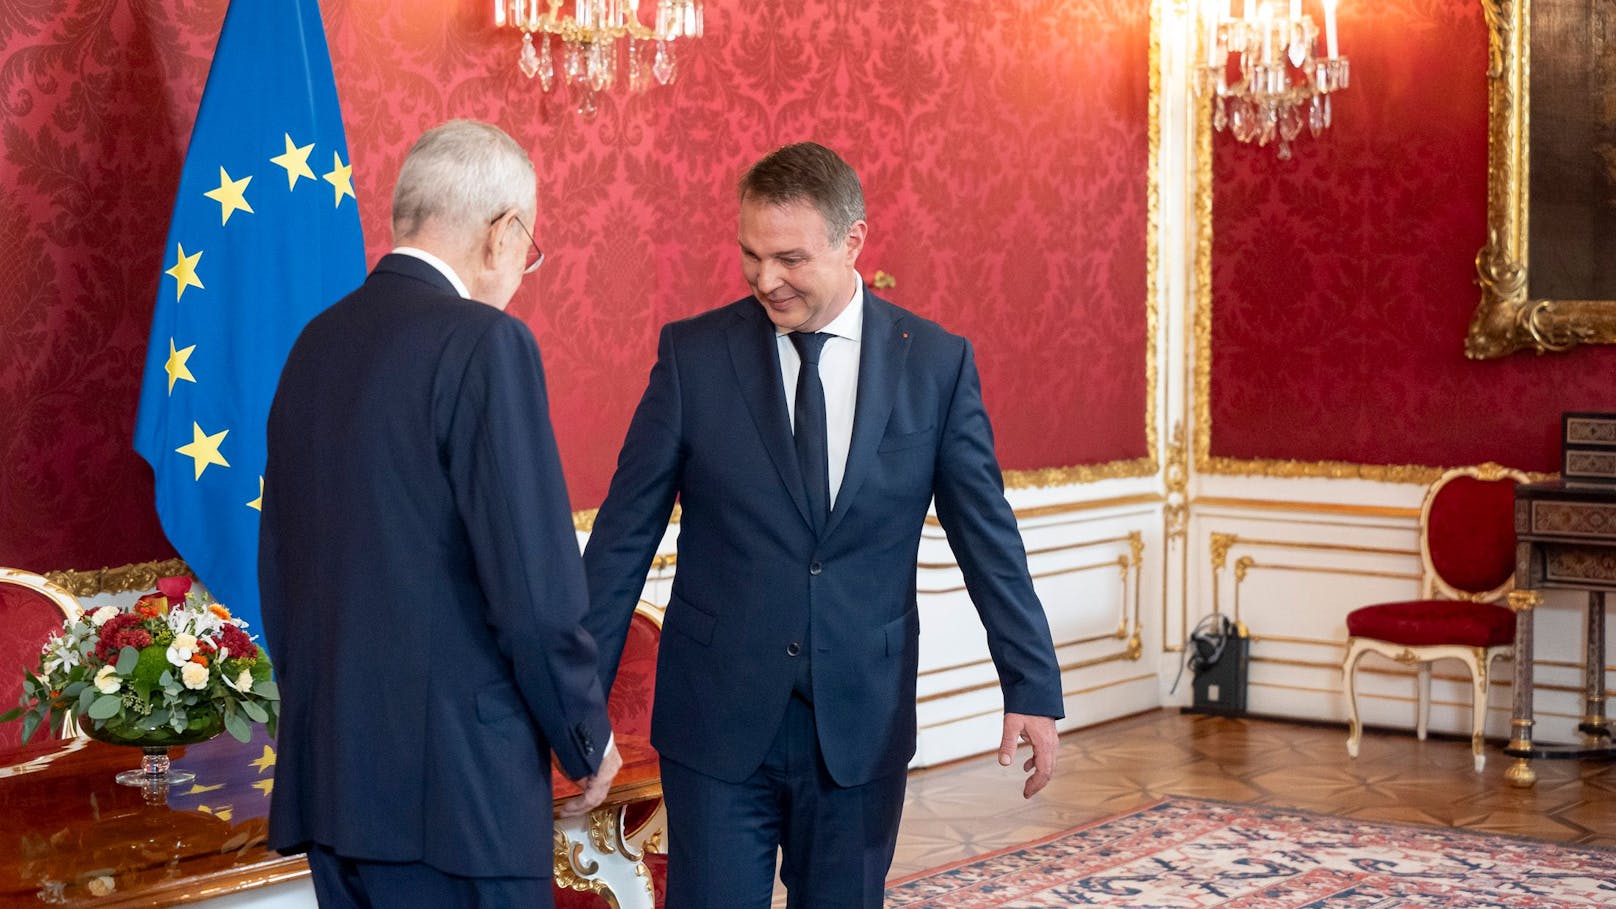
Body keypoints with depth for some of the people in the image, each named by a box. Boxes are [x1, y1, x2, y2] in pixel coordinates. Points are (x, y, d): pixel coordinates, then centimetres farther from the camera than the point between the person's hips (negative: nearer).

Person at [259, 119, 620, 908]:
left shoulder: (317, 341, 9)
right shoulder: (485, 344, -13)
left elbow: (278, 567, 13)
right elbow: (534, 586, -17)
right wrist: (587, 739, -2)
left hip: (325, 766, 8)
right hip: (455, 782, -7)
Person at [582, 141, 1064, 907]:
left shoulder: (937, 363, -1)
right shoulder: (692, 354, -3)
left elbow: (987, 536, 2)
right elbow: (624, 535, 0)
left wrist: (1032, 687, -2)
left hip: (863, 727, 1)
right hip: (718, 725, -1)